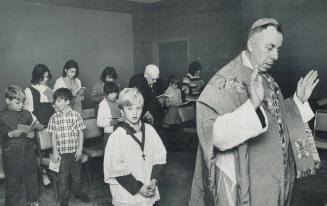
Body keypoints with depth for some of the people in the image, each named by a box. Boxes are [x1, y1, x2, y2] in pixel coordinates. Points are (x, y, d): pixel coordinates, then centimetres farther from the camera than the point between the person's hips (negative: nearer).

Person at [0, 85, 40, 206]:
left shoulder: (26, 114, 3)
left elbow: (34, 130, 11)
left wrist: (32, 134, -10)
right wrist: (10, 134, -23)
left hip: (28, 153, 4)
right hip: (11, 156, -3)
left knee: (32, 178, 16)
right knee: (12, 183, 9)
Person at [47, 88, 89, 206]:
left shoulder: (76, 115, -6)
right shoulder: (54, 117, -3)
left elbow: (81, 133, -2)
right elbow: (53, 135, 1)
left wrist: (80, 149, -6)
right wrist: (55, 152, -3)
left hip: (75, 151, 0)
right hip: (62, 152, 0)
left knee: (76, 173, 16)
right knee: (63, 175, 9)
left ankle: (78, 192, 39)